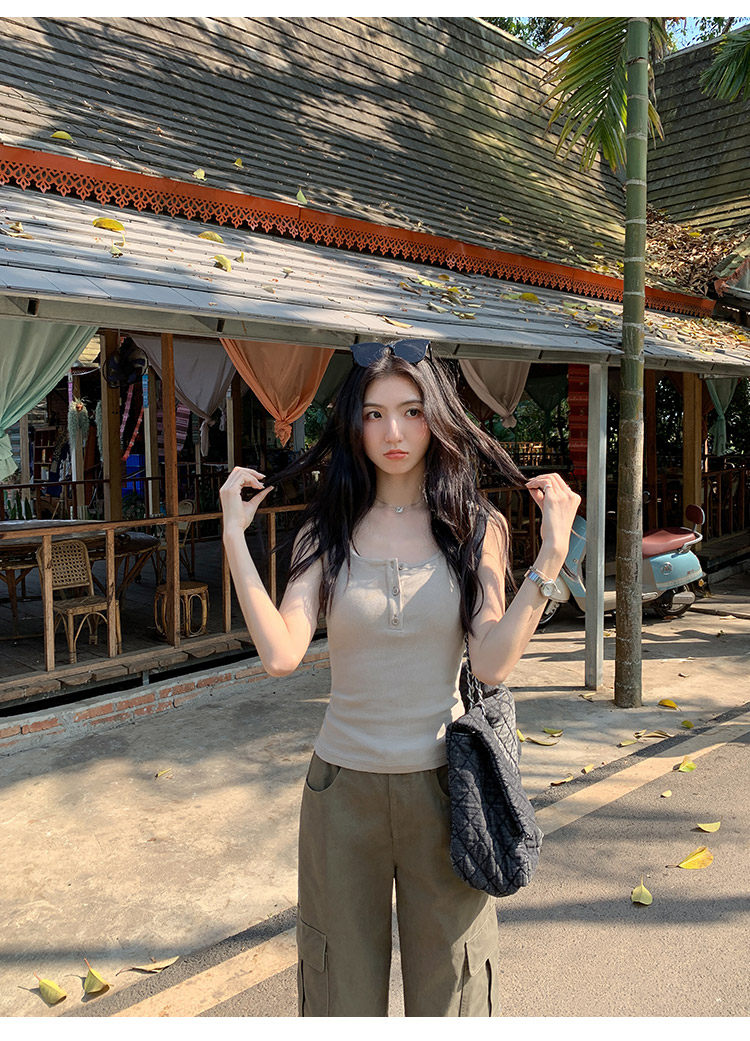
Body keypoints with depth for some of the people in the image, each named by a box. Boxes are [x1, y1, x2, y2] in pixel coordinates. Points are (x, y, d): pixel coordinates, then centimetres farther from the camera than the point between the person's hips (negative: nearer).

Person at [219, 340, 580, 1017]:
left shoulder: (476, 528, -3)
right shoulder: (327, 532, -2)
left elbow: (492, 664, -14)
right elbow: (281, 654, -16)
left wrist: (552, 554, -19)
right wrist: (235, 536, -14)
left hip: (443, 783, 0)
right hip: (344, 784, 1)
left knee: (448, 985, 18)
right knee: (345, 988, 19)